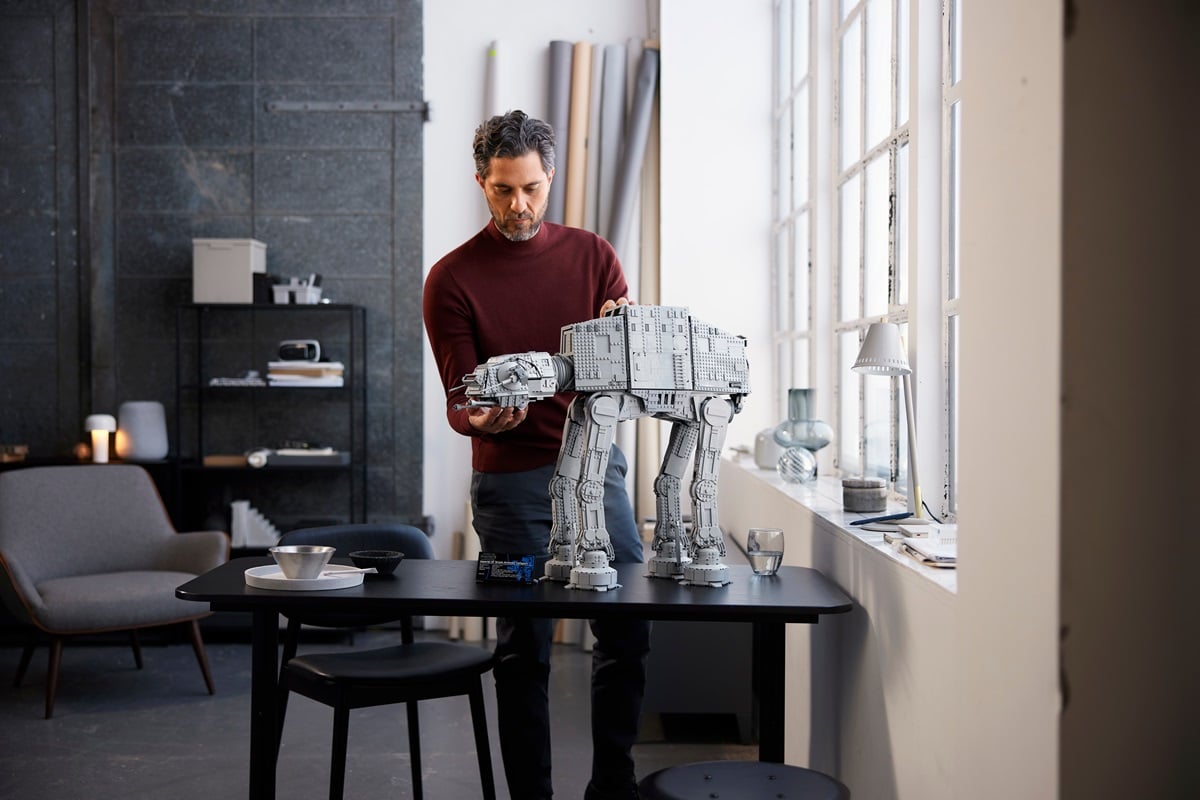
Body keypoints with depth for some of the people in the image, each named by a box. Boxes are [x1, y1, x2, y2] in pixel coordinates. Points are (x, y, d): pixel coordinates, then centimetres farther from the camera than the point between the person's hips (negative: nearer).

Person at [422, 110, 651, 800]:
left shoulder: (593, 255, 6)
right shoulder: (453, 278, -2)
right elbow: (459, 400, -5)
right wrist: (483, 416, -28)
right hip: (511, 478, -2)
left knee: (628, 631, 2)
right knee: (524, 647, 4)